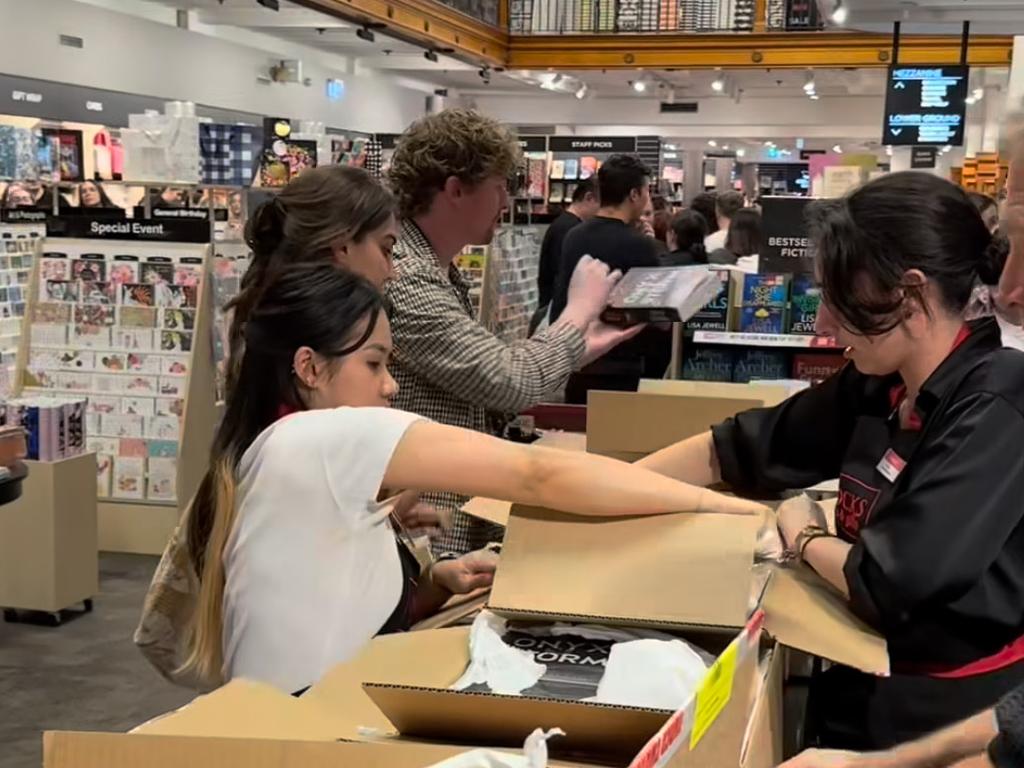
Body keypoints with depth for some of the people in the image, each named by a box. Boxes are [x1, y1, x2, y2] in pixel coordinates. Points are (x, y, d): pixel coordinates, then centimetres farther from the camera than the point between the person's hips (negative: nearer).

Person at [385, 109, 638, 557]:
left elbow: (490, 387, 12)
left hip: (465, 516, 10)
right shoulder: (404, 278, -21)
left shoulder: (440, 273, 12)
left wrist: (586, 347, 7)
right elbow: (512, 383, -23)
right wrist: (581, 308, -8)